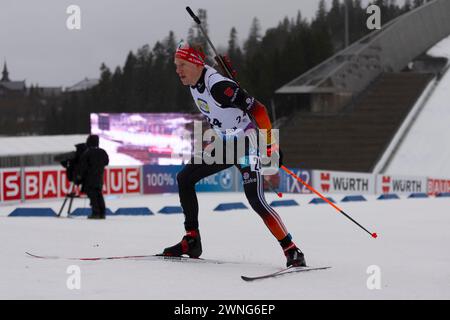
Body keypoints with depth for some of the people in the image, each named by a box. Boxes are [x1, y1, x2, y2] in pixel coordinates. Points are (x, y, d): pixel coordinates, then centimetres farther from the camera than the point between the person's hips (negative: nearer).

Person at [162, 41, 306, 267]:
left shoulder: (218, 86, -27)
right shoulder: (194, 83, 0)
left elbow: (257, 109, -27)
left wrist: (271, 147, -27)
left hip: (248, 144, -9)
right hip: (225, 143, 9)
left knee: (256, 201, -20)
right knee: (184, 178, 6)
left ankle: (292, 252, -14)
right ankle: (192, 241, 13)